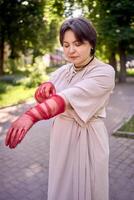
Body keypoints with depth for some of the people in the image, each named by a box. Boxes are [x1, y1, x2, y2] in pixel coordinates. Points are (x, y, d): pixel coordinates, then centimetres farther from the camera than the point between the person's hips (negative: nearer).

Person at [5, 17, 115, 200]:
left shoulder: (104, 72, -15)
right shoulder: (63, 71, 4)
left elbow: (71, 96, -31)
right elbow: (41, 97, 2)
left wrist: (31, 115, -43)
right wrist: (46, 86, -22)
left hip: (87, 138, -5)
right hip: (61, 135, 5)